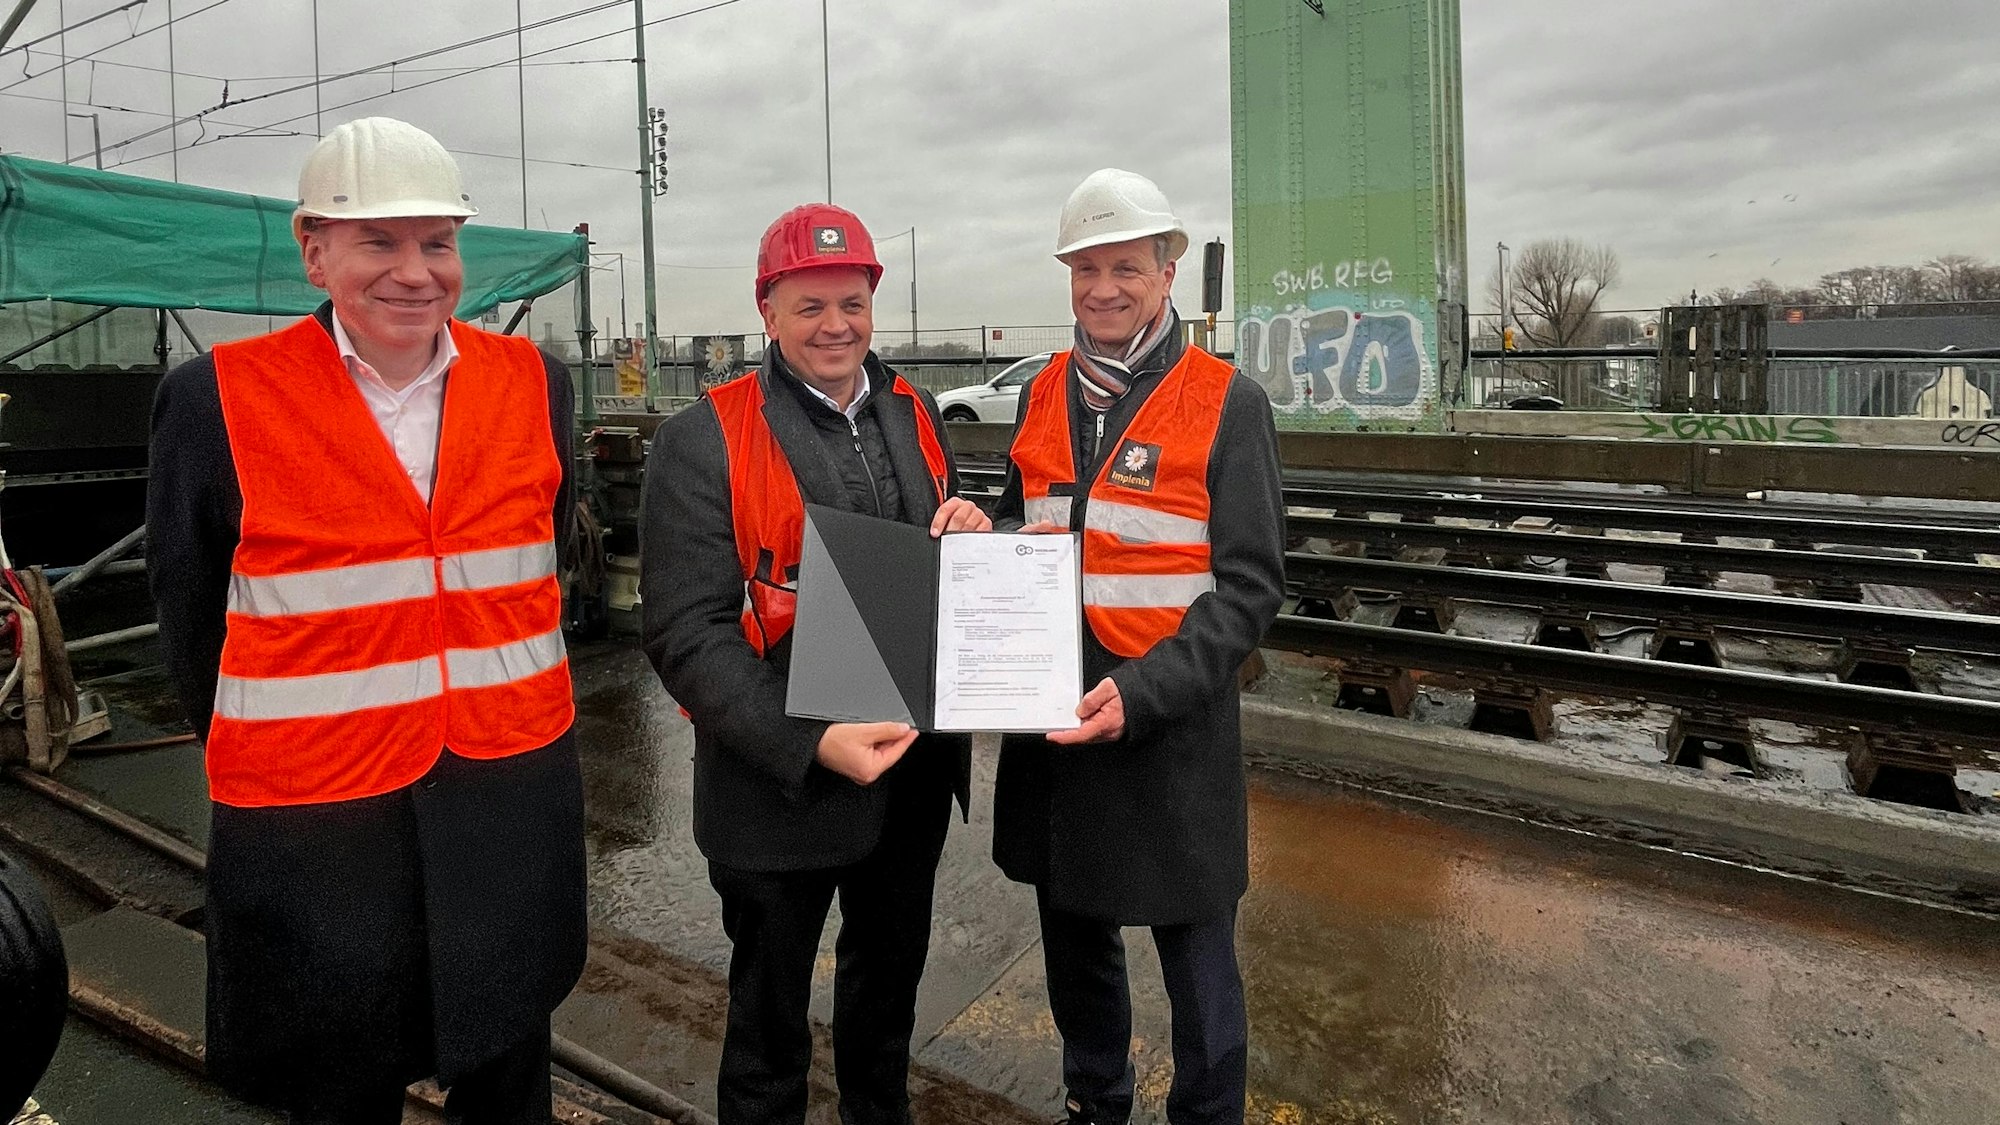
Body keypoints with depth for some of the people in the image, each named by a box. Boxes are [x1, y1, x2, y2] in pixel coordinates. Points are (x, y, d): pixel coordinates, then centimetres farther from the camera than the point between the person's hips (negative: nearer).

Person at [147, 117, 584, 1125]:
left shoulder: (532, 381, -1)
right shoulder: (219, 400, -9)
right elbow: (192, 625, 1)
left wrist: (500, 703, 10)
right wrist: (279, 754, 8)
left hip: (513, 810, 3)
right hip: (318, 830, -2)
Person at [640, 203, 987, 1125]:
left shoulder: (914, 415, 4)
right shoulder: (704, 441, -13)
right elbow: (687, 633, -17)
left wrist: (967, 537, -10)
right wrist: (808, 745, -28)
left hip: (915, 764, 6)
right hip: (781, 784, -5)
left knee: (890, 973, 27)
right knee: (771, 1015, 15)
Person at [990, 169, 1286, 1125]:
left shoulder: (1227, 403, -8)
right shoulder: (1043, 395, 7)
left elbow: (1249, 587, -11)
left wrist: (1142, 693, -23)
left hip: (1171, 730, -5)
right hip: (1049, 722, 5)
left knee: (1196, 963, 11)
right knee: (1074, 945, 22)